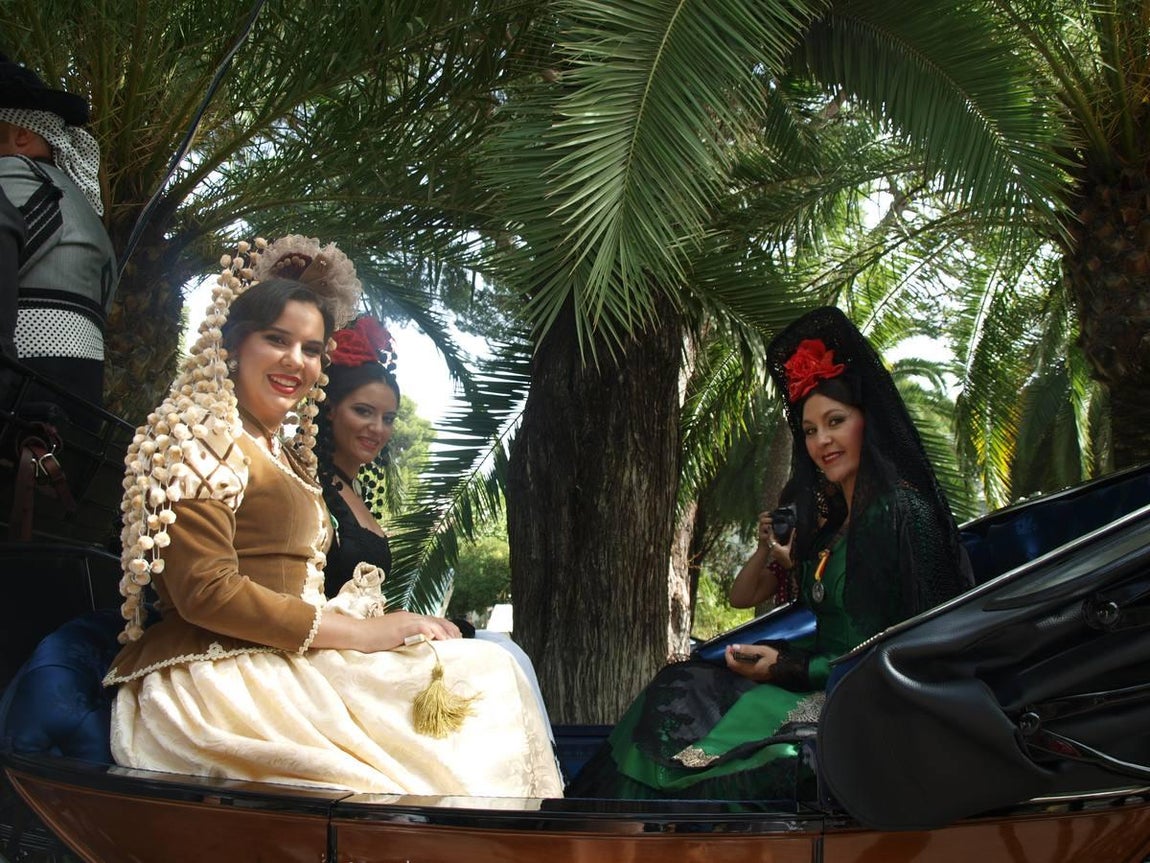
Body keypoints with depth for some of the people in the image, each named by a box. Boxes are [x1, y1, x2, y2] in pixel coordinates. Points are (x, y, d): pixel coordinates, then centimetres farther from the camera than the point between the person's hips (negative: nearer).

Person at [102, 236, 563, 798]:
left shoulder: (283, 452, 21)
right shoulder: (197, 435, -5)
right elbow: (206, 592, -15)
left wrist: (391, 622, -2)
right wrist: (356, 631, -13)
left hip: (280, 663, 8)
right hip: (214, 683, -8)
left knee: (493, 663, -8)